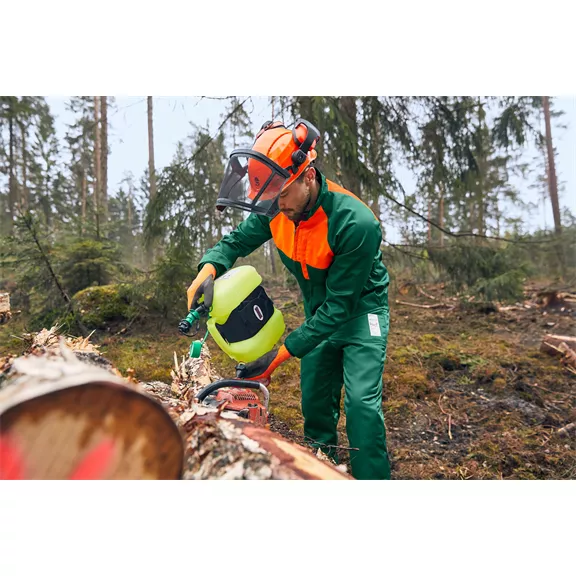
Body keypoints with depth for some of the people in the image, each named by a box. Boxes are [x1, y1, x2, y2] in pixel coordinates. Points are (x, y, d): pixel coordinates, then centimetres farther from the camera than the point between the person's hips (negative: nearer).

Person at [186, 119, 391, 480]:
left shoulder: (355, 223, -34)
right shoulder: (275, 211, -15)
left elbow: (339, 306, -30)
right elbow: (237, 241, -1)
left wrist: (280, 355, -31)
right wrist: (209, 268, -25)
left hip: (360, 311, -5)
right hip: (319, 311, 6)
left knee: (361, 402, -15)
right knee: (315, 402, 9)